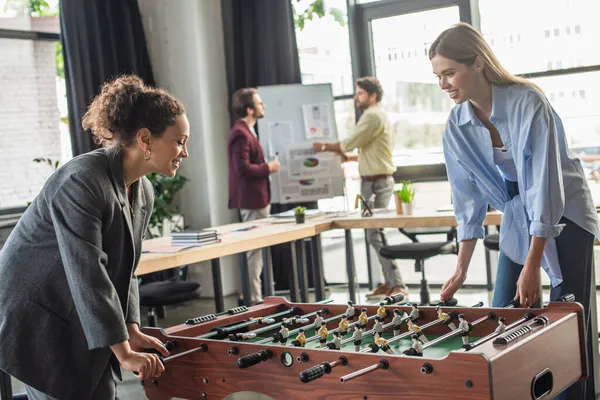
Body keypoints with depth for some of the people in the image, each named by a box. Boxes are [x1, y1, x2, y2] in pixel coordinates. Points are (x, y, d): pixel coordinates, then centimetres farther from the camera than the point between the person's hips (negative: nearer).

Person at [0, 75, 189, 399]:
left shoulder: (143, 193, 3)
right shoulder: (82, 181, -25)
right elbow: (88, 273, -29)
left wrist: (131, 330, -2)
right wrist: (123, 352, -27)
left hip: (80, 326, 8)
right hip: (34, 323, -8)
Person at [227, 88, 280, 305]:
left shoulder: (246, 131, 16)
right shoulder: (240, 134, -18)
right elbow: (243, 168, -25)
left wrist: (266, 166, 9)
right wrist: (268, 168, -14)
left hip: (256, 198, 11)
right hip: (251, 199, -11)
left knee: (257, 249, 16)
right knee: (254, 249, -6)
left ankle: (256, 295, 25)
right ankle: (254, 299, 0)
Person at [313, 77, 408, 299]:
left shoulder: (373, 116, -14)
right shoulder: (376, 114, 19)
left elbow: (350, 142, -16)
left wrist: (324, 146, -2)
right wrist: (351, 157, 18)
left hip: (377, 182, -10)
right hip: (375, 181, 10)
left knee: (375, 234, -9)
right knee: (376, 233, 11)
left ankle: (397, 284, -6)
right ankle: (391, 282, 16)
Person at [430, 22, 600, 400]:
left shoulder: (528, 101, -25)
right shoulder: (457, 126, -9)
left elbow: (545, 184, -27)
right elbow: (469, 199, -2)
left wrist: (532, 266, -28)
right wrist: (462, 269, -4)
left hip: (563, 215, -5)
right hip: (517, 219, 5)